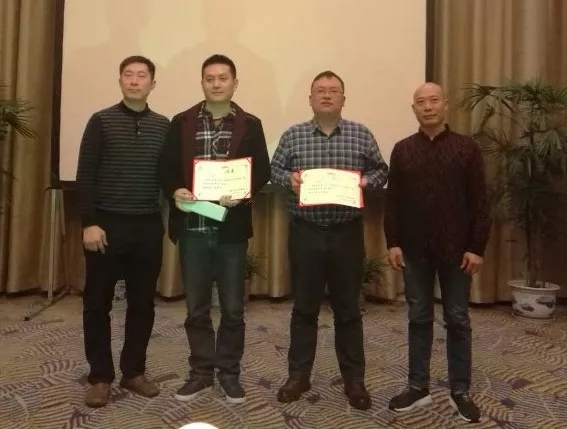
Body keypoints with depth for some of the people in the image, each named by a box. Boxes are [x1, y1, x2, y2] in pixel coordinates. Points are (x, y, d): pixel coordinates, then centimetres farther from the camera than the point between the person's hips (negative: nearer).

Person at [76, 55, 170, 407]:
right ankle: (101, 377, 19)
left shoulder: (164, 126, 7)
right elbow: (85, 176, -4)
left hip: (148, 225, 2)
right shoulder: (102, 121, 0)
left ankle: (134, 372, 24)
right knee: (98, 302, 4)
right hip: (107, 223, -2)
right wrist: (89, 223, -11)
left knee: (143, 302, 8)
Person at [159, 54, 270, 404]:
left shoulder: (250, 125, 4)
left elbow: (263, 171, 0)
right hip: (192, 226, 1)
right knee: (197, 307, 11)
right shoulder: (182, 122, 7)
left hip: (231, 227, -1)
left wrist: (243, 194, -18)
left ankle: (229, 372, 26)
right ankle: (202, 372, 27)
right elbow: (167, 167, 5)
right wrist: (175, 192, -15)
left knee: (233, 308, 9)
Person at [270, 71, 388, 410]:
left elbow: (381, 170, 7)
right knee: (304, 307, 10)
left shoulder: (362, 135, 4)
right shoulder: (292, 135, 4)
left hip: (347, 232, 0)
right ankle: (299, 375, 26)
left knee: (348, 308, 10)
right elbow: (274, 169, 8)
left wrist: (367, 181, -13)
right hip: (305, 232, 0)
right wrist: (289, 178, -13)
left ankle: (354, 379, 25)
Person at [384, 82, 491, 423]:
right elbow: (393, 201, 4)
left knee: (458, 320, 8)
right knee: (419, 318, 10)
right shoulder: (403, 150, 5)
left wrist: (477, 247, -8)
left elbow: (480, 202, -3)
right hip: (414, 249, 2)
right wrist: (392, 243, -3)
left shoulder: (467, 147, -1)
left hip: (456, 248, -1)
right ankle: (419, 387, 23)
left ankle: (461, 391, 22)